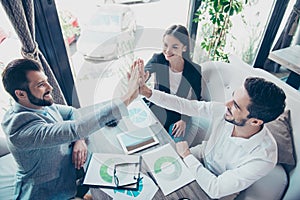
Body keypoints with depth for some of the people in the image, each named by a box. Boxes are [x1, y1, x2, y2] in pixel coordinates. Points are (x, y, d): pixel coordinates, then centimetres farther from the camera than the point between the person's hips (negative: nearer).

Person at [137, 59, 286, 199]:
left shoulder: (264, 158, -37)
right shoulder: (222, 111, -26)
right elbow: (185, 105, -20)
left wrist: (186, 154, -24)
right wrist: (148, 92, -26)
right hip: (202, 154, 4)